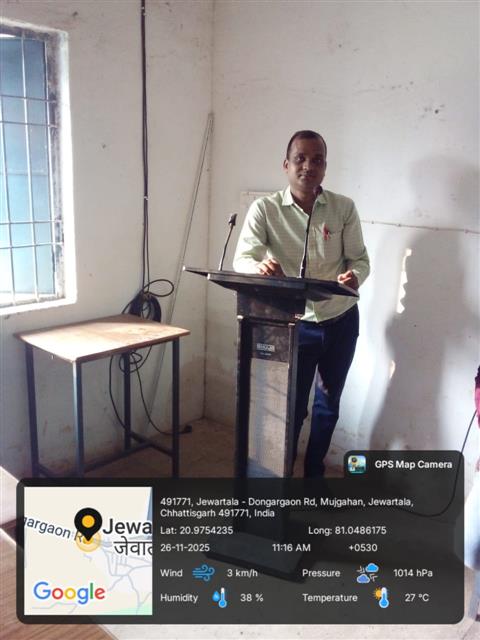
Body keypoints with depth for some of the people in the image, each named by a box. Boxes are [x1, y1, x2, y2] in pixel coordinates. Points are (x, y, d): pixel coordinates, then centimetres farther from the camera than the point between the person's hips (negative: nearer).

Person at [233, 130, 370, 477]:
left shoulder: (344, 208, -5)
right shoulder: (264, 209, -10)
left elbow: (360, 259, -3)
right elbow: (242, 259, -18)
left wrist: (354, 275, -28)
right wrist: (261, 267, -42)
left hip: (341, 321, 3)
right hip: (295, 323, -3)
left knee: (328, 404, 18)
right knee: (292, 405, 6)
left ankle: (314, 471, 41)